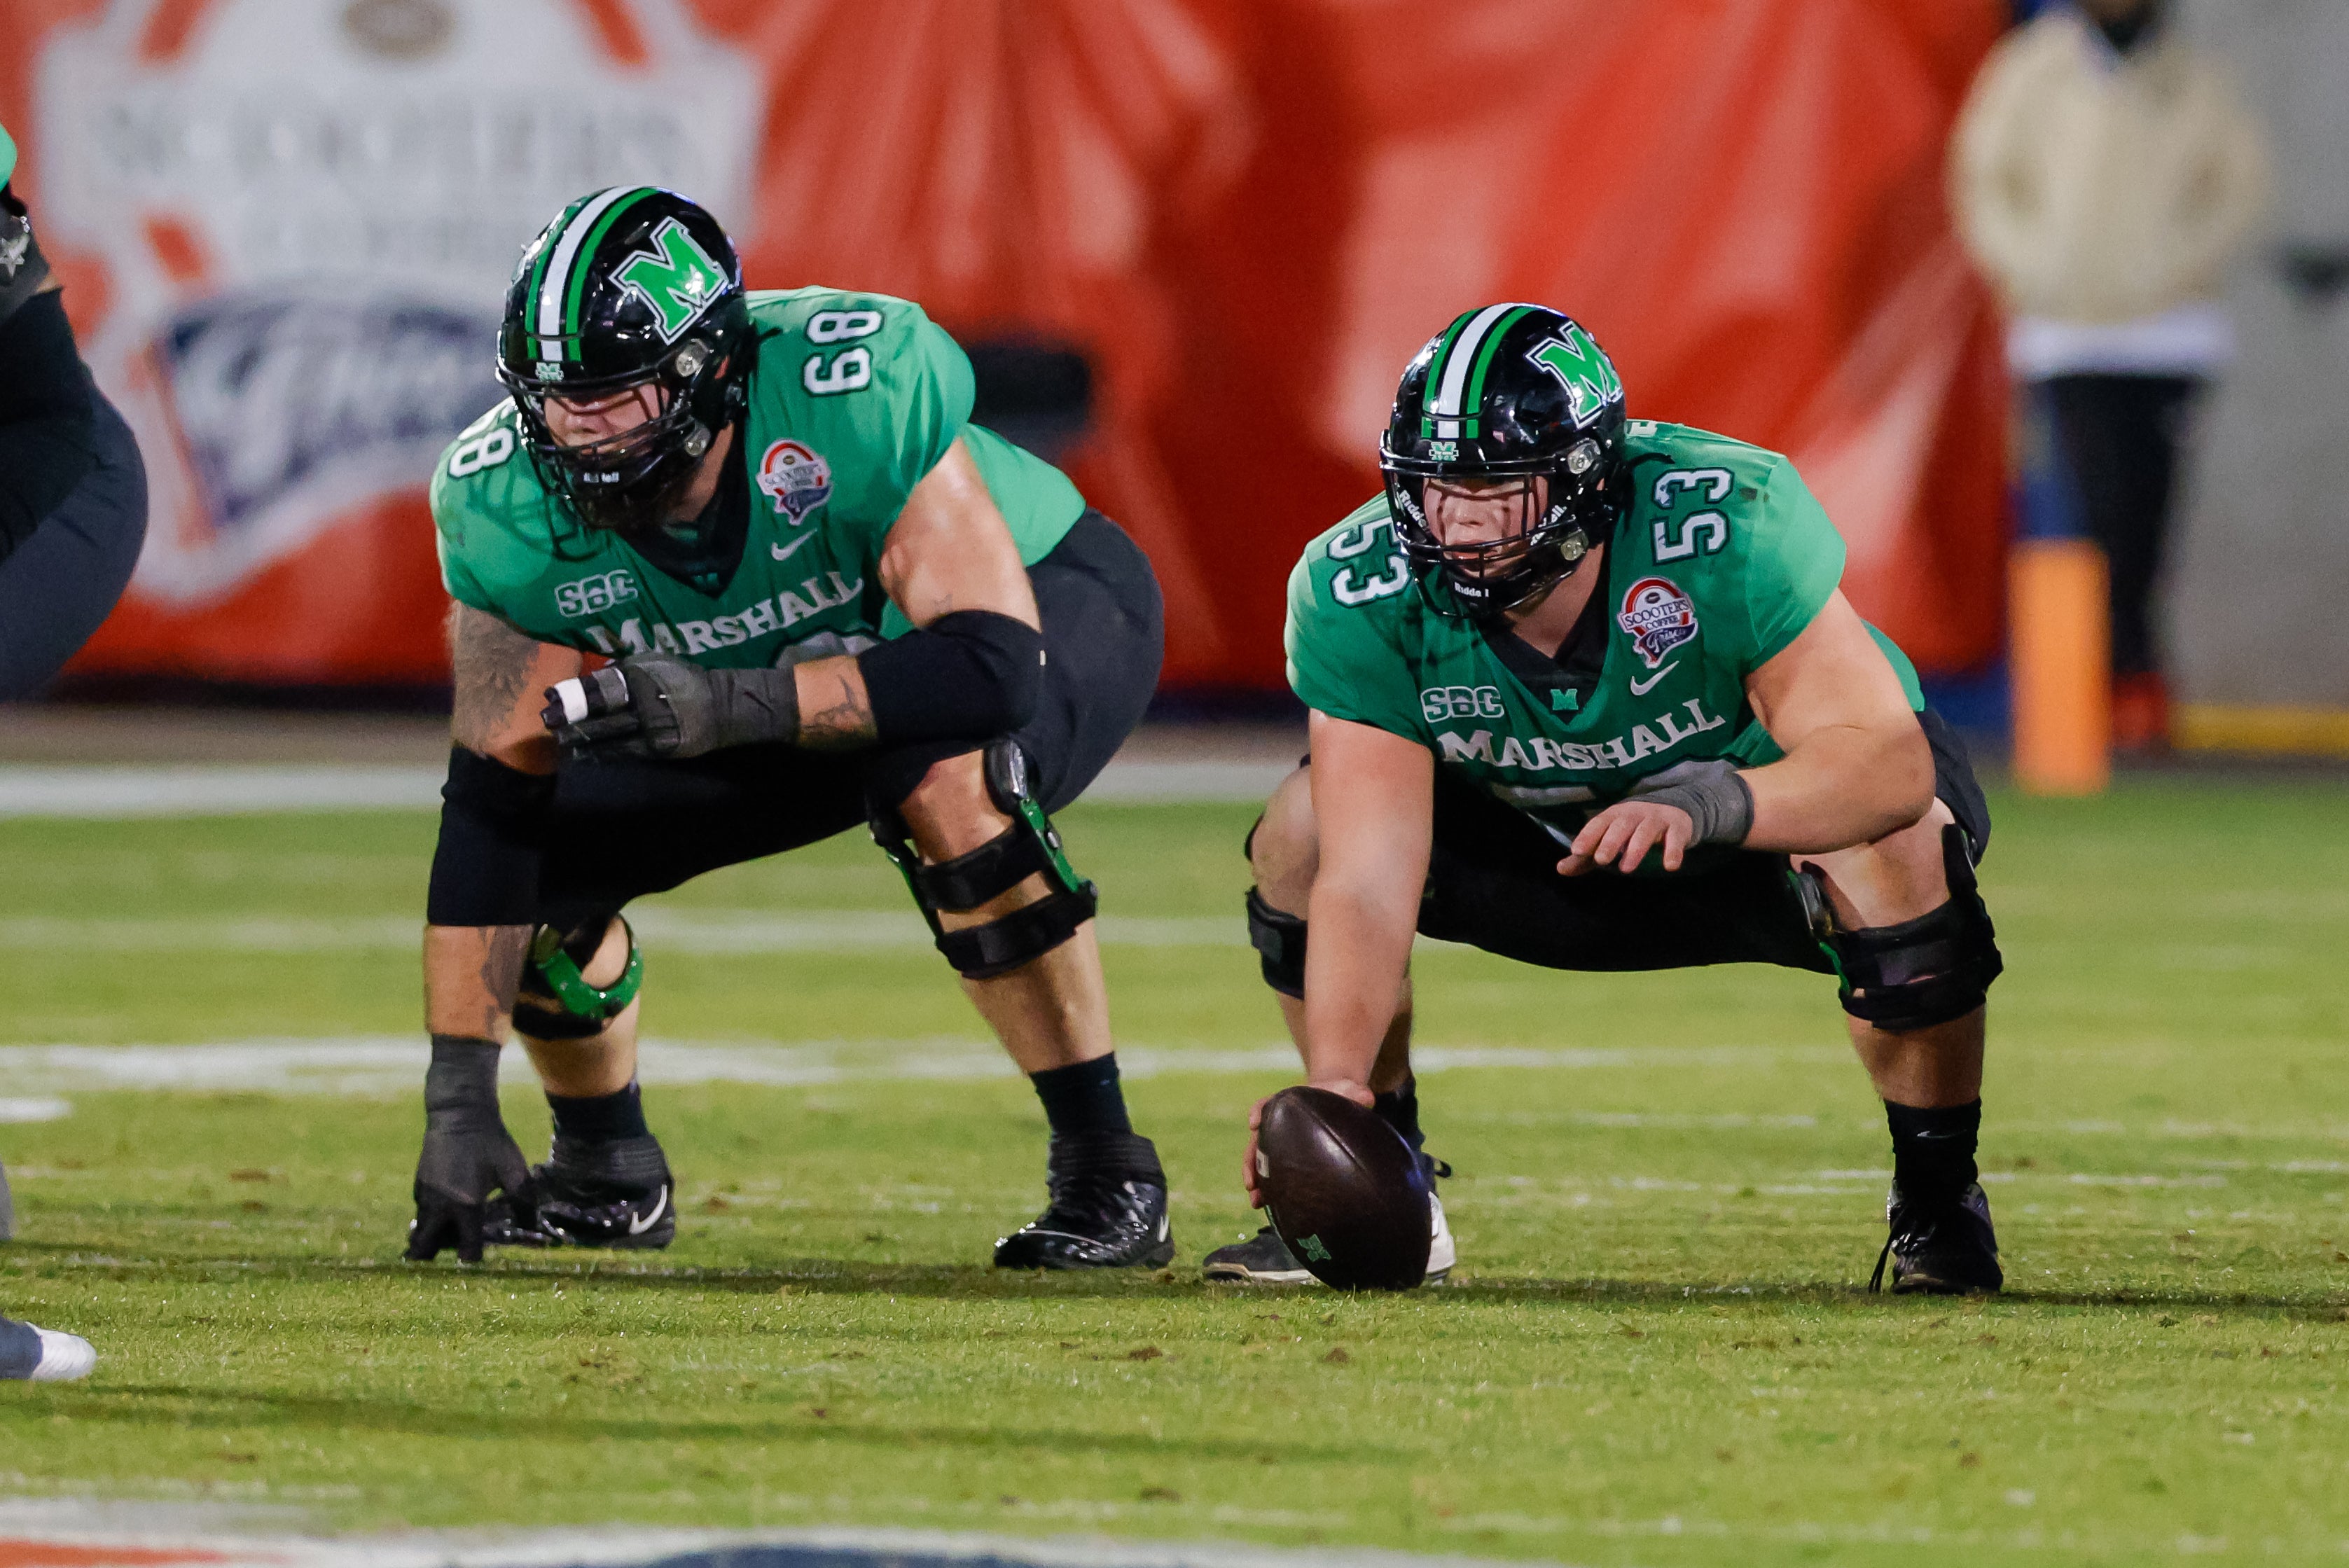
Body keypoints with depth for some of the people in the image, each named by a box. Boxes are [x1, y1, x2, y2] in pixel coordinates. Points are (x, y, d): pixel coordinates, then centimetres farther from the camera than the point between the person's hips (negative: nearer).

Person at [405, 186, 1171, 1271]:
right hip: (797, 682, 5)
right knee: (535, 829, -10)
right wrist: (459, 1096, -25)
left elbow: (992, 663, -42)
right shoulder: (507, 504, -24)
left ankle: (1108, 1176, -22)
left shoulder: (855, 394, -40)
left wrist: (738, 703, -52)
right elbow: (490, 804, -20)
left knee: (948, 785, -37)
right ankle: (608, 1176, 18)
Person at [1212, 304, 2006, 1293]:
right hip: (1546, 831, 3)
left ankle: (1936, 1201, -11)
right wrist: (1336, 1084, -47)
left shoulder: (1723, 526, -37)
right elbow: (1370, 878, -31)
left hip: (1775, 795, -3)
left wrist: (1704, 803, -60)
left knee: (1897, 849, -35)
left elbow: (1889, 758, -43)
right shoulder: (1367, 592, -28)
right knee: (1303, 840, -18)